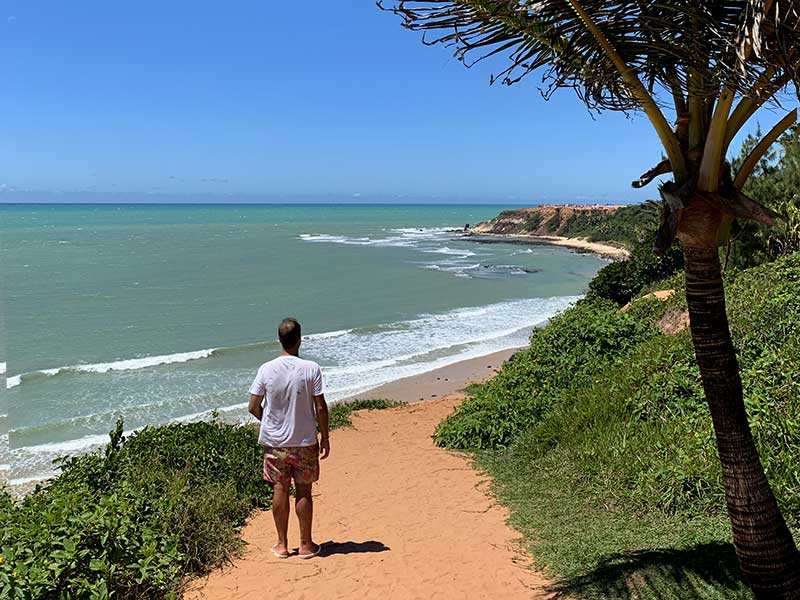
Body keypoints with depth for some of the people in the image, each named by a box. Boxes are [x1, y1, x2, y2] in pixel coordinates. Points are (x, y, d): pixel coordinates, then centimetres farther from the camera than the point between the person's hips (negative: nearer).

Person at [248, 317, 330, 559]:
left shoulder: (266, 369, -7)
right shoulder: (311, 369, -13)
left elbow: (253, 407, -4)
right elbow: (320, 407, -11)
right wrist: (325, 437, 2)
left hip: (274, 441, 2)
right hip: (304, 441, -1)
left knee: (280, 490, 11)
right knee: (303, 492, 9)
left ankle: (282, 545, 22)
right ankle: (306, 544, 19)